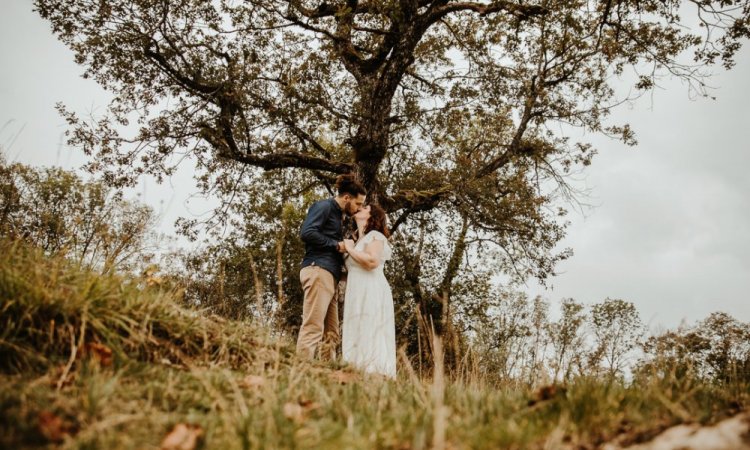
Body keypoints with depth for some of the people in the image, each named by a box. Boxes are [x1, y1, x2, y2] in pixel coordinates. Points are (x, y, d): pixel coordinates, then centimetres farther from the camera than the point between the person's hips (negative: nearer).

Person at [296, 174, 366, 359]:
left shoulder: (337, 214, 27)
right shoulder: (324, 206, 0)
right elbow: (307, 232, -15)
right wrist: (337, 245, -9)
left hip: (329, 276, 10)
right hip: (318, 270, -10)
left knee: (331, 334, 5)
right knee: (313, 327, -16)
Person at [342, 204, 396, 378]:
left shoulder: (374, 235, 1)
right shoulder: (361, 239, 26)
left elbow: (372, 261, -19)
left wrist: (350, 248, -8)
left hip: (371, 294, -9)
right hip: (361, 296, 9)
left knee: (369, 338, -13)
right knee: (360, 340, 2)